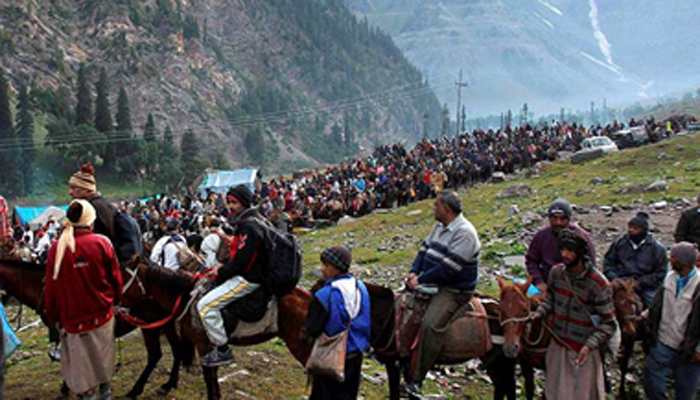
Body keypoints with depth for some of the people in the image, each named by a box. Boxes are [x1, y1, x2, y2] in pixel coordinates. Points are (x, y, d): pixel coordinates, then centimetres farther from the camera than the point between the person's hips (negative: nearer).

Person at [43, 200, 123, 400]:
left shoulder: (57, 248, -10)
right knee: (102, 364, 20)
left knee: (82, 371, 11)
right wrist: (114, 300, 16)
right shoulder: (102, 243, -11)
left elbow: (51, 287, -3)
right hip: (102, 315, 1)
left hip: (73, 319, -1)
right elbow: (116, 278, -3)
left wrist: (53, 317, 10)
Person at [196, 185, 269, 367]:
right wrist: (222, 269, 9)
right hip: (244, 275, 11)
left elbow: (240, 261, -25)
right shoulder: (246, 223, 14)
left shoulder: (249, 227, -20)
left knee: (205, 305, -16)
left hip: (247, 280, -11)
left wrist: (221, 273, -11)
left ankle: (222, 350, -8)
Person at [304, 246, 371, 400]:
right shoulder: (360, 287, -2)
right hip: (356, 353, 6)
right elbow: (366, 320, 8)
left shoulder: (325, 295, -23)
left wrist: (306, 331, 3)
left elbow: (312, 328, -17)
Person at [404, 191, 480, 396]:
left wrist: (421, 279, -20)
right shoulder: (440, 226, 11)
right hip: (432, 283, 10)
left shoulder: (464, 232, -19)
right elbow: (424, 249, 13)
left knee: (430, 325, -26)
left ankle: (416, 380, -21)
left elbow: (448, 267, -24)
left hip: (454, 290, -10)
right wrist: (414, 272, -4)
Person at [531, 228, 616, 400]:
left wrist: (590, 345, -26)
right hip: (558, 345, 5)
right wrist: (539, 313, -7)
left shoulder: (598, 283, -22)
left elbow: (608, 323, -16)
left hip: (583, 350, -4)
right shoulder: (556, 272, -8)